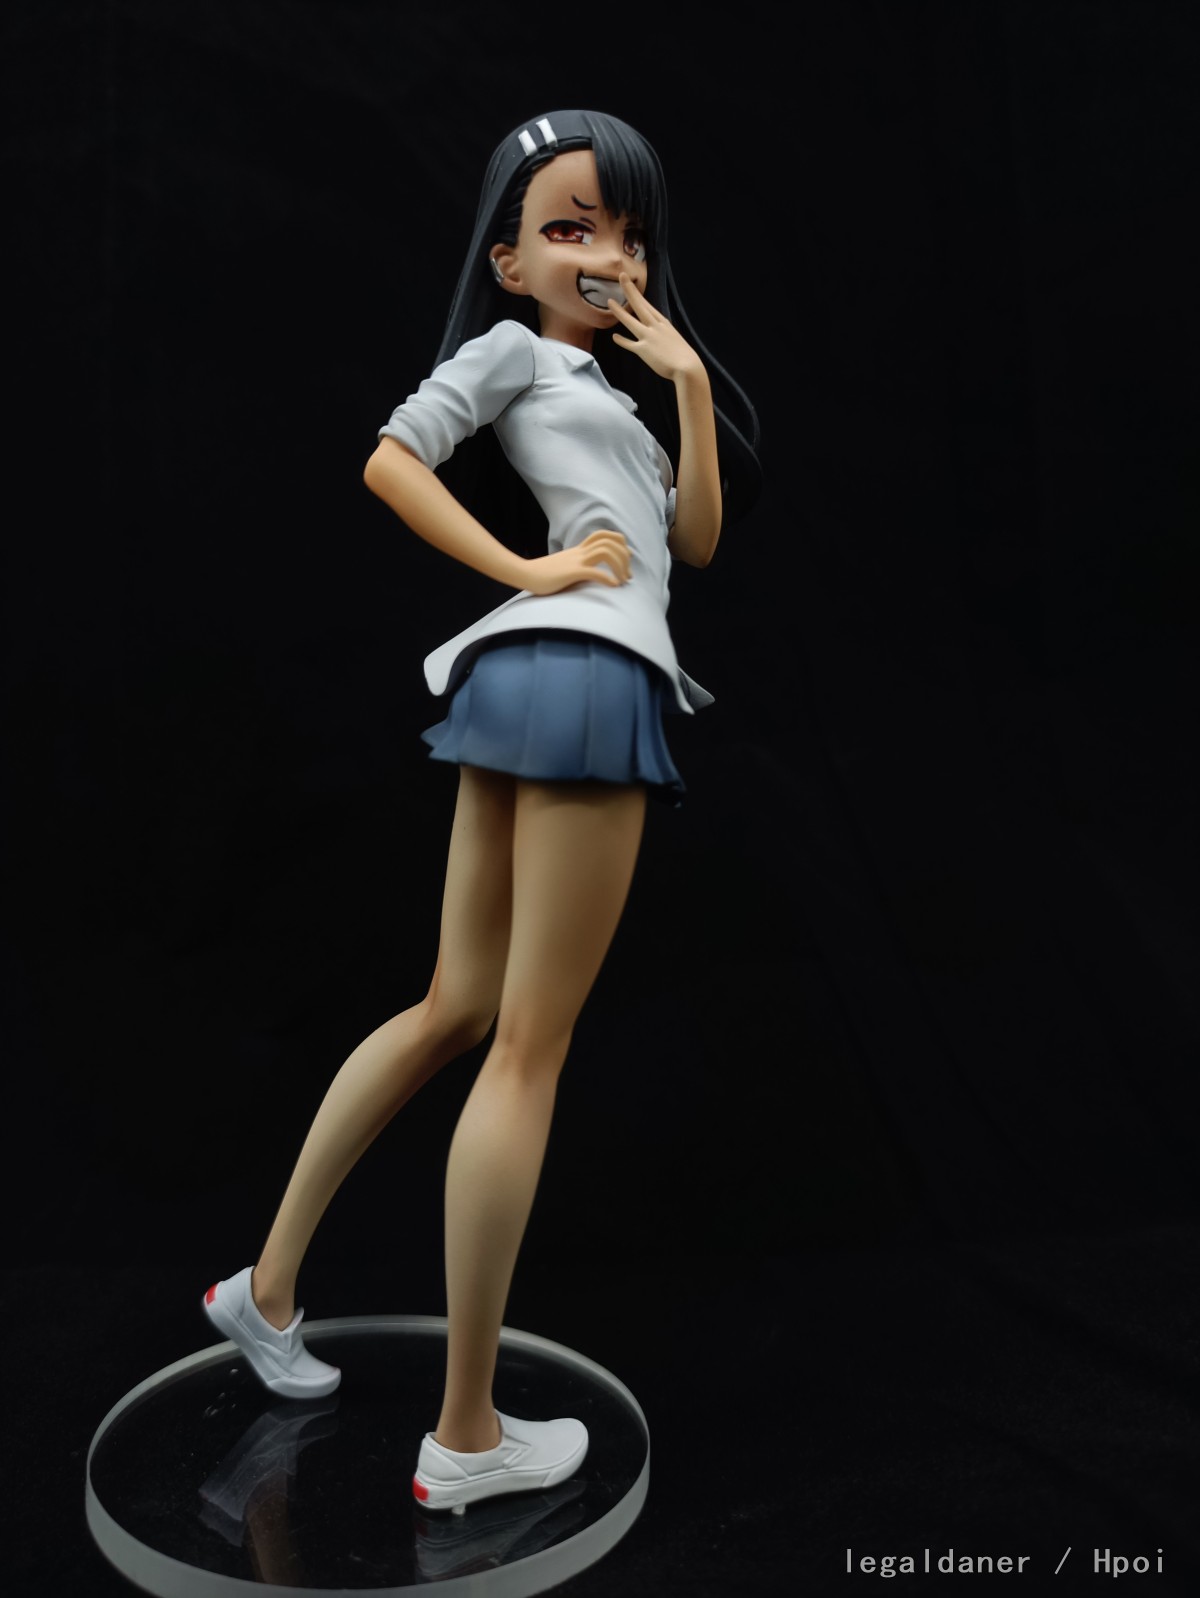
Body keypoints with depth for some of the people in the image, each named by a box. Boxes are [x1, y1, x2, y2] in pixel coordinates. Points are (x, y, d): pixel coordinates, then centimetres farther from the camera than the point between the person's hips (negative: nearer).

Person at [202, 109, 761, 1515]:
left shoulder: (615, 374, 30)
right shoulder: (511, 343, 7)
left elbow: (699, 538, 20)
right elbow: (391, 460, -5)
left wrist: (689, 385, 12)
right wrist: (525, 572, -9)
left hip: (531, 680, 9)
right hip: (584, 670, -9)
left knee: (457, 1010, 13)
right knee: (529, 1047, -8)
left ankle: (269, 1284, 21)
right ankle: (465, 1438, -1)